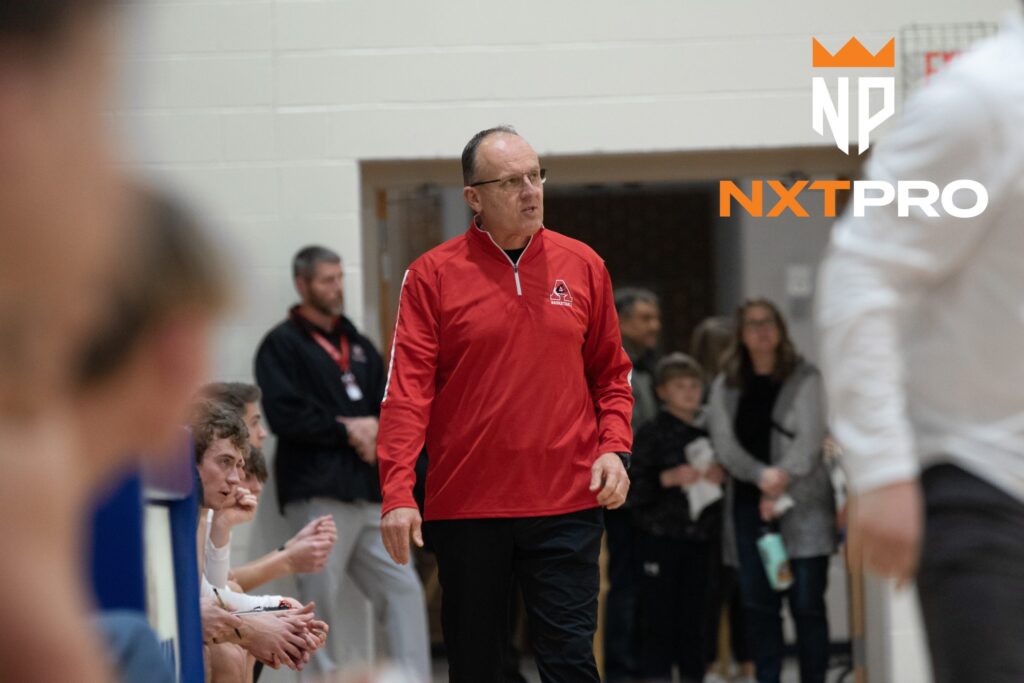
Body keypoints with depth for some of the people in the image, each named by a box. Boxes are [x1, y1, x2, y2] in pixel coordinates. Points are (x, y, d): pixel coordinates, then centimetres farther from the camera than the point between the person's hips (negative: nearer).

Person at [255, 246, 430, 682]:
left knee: (403, 588, 2)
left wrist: (374, 430, -5)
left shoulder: (358, 346, 20)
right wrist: (347, 430, -9)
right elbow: (284, 414, -13)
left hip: (368, 491, 7)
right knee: (318, 600, -6)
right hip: (318, 493, -7)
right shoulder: (283, 345, -1)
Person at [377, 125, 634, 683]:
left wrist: (613, 448, -1)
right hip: (464, 505, -1)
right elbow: (407, 390, -5)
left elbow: (611, 373, 15)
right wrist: (397, 494, -14)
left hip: (565, 505, 1)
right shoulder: (431, 275, -1)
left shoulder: (582, 265, 7)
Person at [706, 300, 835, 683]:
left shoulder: (805, 379, 4)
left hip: (801, 505, -3)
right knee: (758, 603, 2)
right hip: (748, 504, 3)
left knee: (807, 601, -5)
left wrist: (780, 484, -15)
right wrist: (762, 475, -16)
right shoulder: (726, 386, 14)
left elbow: (809, 439, -4)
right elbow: (723, 442, 2)